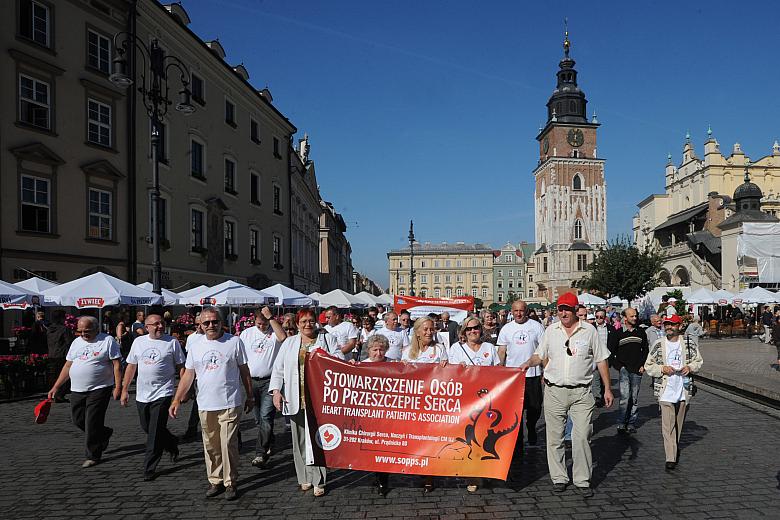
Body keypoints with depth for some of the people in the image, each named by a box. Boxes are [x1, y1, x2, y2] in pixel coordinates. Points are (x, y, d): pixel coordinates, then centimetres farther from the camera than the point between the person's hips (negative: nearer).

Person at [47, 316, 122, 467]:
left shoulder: (107, 340, -5)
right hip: (77, 390, 6)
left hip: (99, 389, -6)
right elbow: (67, 366, 16)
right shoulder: (77, 342, 12)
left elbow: (117, 365, -8)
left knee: (92, 423, -5)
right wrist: (55, 387, 12)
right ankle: (105, 434, 34)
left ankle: (93, 456, 10)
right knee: (78, 420, 10)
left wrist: (118, 387, -15)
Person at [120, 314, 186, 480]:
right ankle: (172, 444, 39)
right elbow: (131, 366, 12)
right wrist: (124, 390, 10)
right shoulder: (138, 341, 6)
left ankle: (149, 469, 5)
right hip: (142, 395, 5)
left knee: (155, 433, -6)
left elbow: (181, 367, -1)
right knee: (147, 428, 15)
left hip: (162, 394, -5)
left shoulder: (172, 342, -4)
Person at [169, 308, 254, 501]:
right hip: (205, 406, 4)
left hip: (230, 404, -3)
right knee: (211, 447, 11)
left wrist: (250, 396, 6)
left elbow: (244, 371, 4)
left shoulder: (234, 342, -1)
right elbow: (188, 375, 11)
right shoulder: (195, 346, 8)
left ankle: (230, 483, 11)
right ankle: (215, 481, 25)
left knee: (228, 445, -4)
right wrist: (176, 400, 5)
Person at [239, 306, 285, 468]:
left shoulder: (274, 332, -2)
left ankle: (261, 453, -10)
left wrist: (270, 317, -21)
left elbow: (283, 337, -27)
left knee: (266, 417, -12)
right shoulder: (246, 333, 9)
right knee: (258, 419, 14)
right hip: (251, 381, 5)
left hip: (269, 381, -5)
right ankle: (269, 445, 33)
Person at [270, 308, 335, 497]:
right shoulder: (289, 343, 15)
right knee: (300, 439, 8)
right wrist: (276, 391, 2)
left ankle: (318, 481, 3)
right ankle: (305, 478, 19)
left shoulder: (328, 340, 8)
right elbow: (278, 368, 13)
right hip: (296, 400, 3)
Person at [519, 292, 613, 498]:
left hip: (581, 392, -2)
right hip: (554, 391, 2)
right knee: (555, 437, 7)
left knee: (582, 437, -3)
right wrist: (528, 363, -10)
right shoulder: (551, 330, 6)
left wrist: (607, 388, 5)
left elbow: (601, 360, 7)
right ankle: (559, 478, 19)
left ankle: (582, 480, 11)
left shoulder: (589, 330, 2)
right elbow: (540, 355, 12)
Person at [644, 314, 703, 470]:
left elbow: (698, 361, 15)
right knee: (667, 425, -9)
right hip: (666, 390, -2)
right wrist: (662, 369, -13)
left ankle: (674, 447, 40)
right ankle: (671, 458, -9)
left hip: (684, 389, 2)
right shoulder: (658, 345, -1)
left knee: (679, 423, 17)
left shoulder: (689, 344, 2)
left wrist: (690, 367, -6)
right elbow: (648, 366, 4)